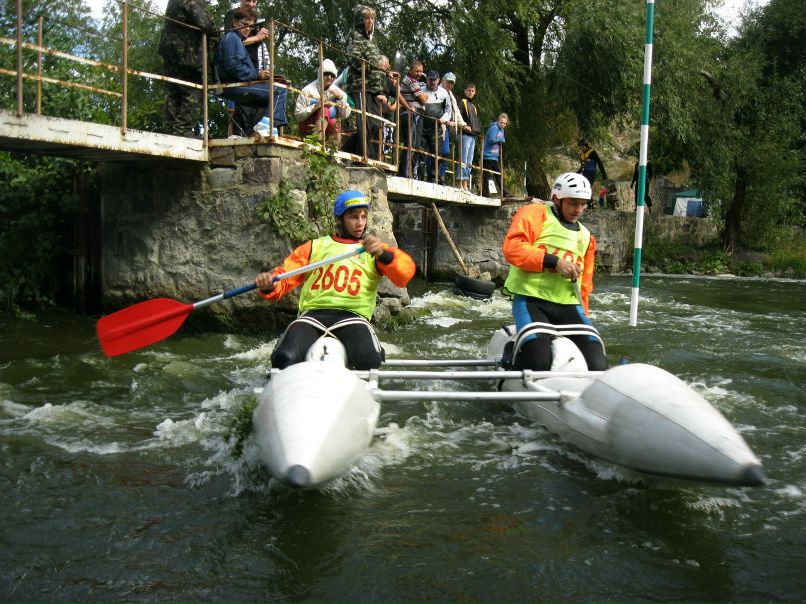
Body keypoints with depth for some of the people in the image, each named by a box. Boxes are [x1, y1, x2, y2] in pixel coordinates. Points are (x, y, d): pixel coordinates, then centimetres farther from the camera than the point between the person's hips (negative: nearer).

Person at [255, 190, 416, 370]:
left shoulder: (374, 249, 21)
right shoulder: (315, 246, 24)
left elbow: (405, 273, 1)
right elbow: (284, 276, 14)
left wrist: (384, 255, -20)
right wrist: (269, 286, -10)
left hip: (352, 316, -1)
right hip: (313, 313, 1)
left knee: (369, 361, -31)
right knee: (284, 359, -27)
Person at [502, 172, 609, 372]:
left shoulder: (585, 236, 26)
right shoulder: (535, 213, 5)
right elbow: (512, 248, -12)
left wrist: (583, 317, 24)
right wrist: (554, 261, -16)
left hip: (568, 305, 5)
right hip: (532, 301, -5)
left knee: (597, 367, -15)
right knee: (539, 364, -26)